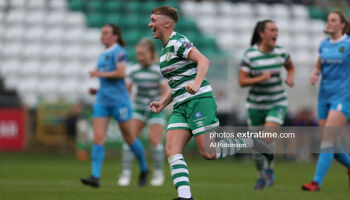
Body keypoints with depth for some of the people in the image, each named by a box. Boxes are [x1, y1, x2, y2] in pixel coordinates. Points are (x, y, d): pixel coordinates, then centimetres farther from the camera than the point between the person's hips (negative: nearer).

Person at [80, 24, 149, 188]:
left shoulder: (118, 51, -7)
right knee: (98, 138, -8)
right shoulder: (103, 55, 18)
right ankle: (95, 177, -16)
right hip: (102, 101, 7)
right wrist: (96, 89, 13)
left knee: (129, 138, 5)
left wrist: (100, 74, -13)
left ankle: (144, 169, 27)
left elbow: (121, 73, -20)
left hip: (119, 100, -7)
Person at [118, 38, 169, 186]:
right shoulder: (133, 70, -3)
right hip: (139, 108, 3)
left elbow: (166, 93, -13)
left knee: (155, 141, -12)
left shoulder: (160, 70, -13)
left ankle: (159, 173, 7)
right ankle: (126, 173, -8)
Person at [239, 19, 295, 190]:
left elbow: (290, 66, 18)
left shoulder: (280, 52, -3)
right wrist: (261, 78, -27)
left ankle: (270, 169, 5)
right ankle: (261, 176, 32)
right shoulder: (249, 55, -13)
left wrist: (290, 78, -2)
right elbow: (242, 81, -13)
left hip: (277, 103, 1)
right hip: (256, 105, 0)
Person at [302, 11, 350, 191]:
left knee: (327, 139, -17)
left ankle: (317, 182, -19)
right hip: (324, 97, 6)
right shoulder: (324, 44, 10)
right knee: (330, 143, 9)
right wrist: (314, 74, 0)